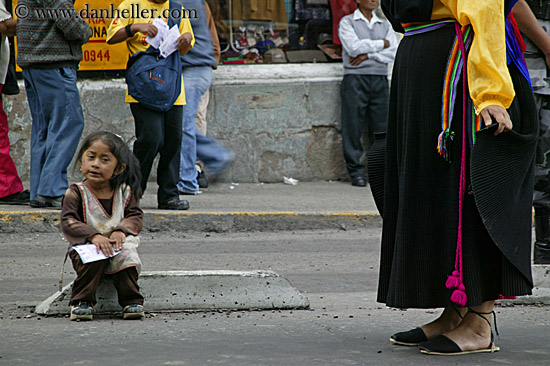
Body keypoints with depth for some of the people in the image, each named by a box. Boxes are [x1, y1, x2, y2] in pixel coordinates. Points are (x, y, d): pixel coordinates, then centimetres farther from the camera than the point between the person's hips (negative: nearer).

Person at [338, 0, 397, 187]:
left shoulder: (384, 25, 18)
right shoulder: (347, 22, 6)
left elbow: (393, 52, 4)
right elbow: (354, 47, -10)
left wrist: (368, 54, -8)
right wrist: (381, 44, -2)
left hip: (380, 79, 3)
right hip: (356, 78, -3)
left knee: (381, 126, 0)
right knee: (353, 126, -6)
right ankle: (356, 172, -1)